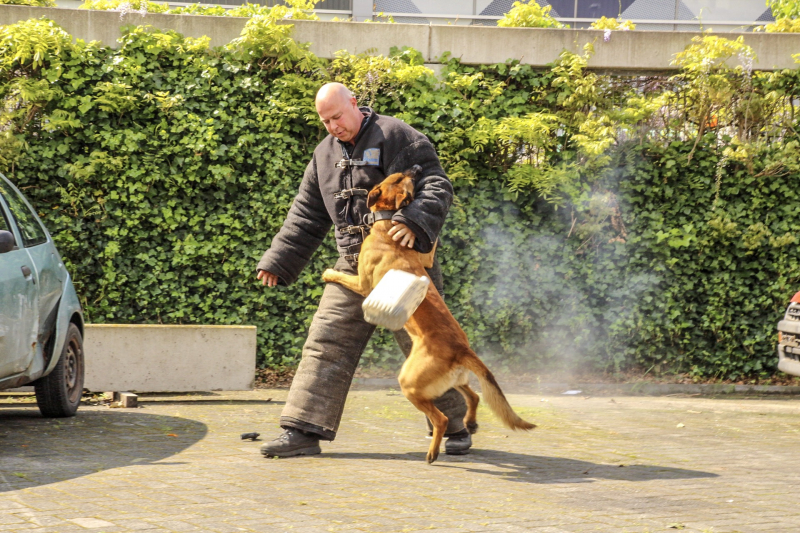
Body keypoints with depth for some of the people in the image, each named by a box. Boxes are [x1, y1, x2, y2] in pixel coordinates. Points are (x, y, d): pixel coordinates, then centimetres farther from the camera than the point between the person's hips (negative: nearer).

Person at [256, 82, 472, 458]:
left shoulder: (396, 137, -7)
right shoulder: (325, 155, 14)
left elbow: (436, 186, -14)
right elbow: (306, 217, 20)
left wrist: (415, 222, -32)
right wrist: (277, 262, 15)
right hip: (353, 265, 6)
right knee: (326, 344, -2)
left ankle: (455, 428, 15)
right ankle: (304, 431, -2)